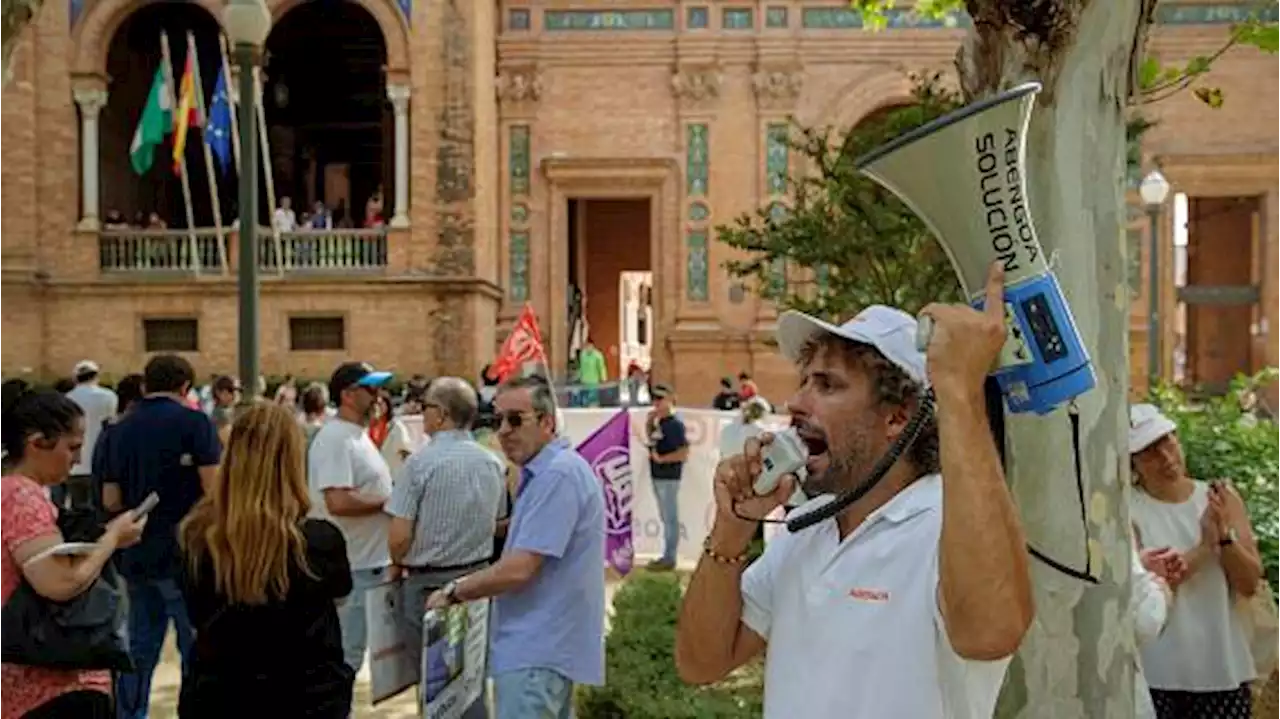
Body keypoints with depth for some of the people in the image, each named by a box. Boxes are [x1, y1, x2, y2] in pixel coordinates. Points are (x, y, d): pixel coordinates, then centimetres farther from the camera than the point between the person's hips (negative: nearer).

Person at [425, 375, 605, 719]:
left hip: (537, 649, -11)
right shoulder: (545, 471, 15)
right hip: (548, 644, 11)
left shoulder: (558, 474, -20)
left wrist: (454, 591, -9)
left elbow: (518, 570, -23)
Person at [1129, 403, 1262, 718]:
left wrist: (1224, 534, -17)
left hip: (1223, 669, 3)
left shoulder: (1223, 499, 2)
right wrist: (1205, 546, -20)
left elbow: (1249, 583, -1)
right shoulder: (1125, 509, -8)